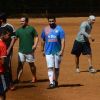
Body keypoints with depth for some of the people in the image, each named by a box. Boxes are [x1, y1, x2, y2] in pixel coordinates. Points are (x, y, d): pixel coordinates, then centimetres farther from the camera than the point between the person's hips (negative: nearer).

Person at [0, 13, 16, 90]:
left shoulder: (9, 27, -9)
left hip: (7, 50, -6)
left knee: (8, 66, -5)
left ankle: (11, 82, 4)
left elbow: (13, 38, -10)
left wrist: (9, 49, -15)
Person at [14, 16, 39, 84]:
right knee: (20, 65, -3)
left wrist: (35, 45, -14)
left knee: (31, 64, 10)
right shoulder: (19, 30, 7)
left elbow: (36, 37, -1)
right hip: (21, 51, 2)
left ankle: (34, 78, 24)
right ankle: (18, 79, -6)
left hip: (30, 50, -2)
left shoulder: (31, 29, -1)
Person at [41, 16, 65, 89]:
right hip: (48, 52, 1)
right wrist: (43, 50, 12)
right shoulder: (45, 29, 6)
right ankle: (51, 83, -13)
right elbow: (43, 40, 14)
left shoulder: (59, 29, -3)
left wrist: (62, 50, -17)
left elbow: (62, 40, -8)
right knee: (50, 67, -8)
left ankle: (55, 81, 25)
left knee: (57, 68, 9)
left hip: (57, 52, -1)